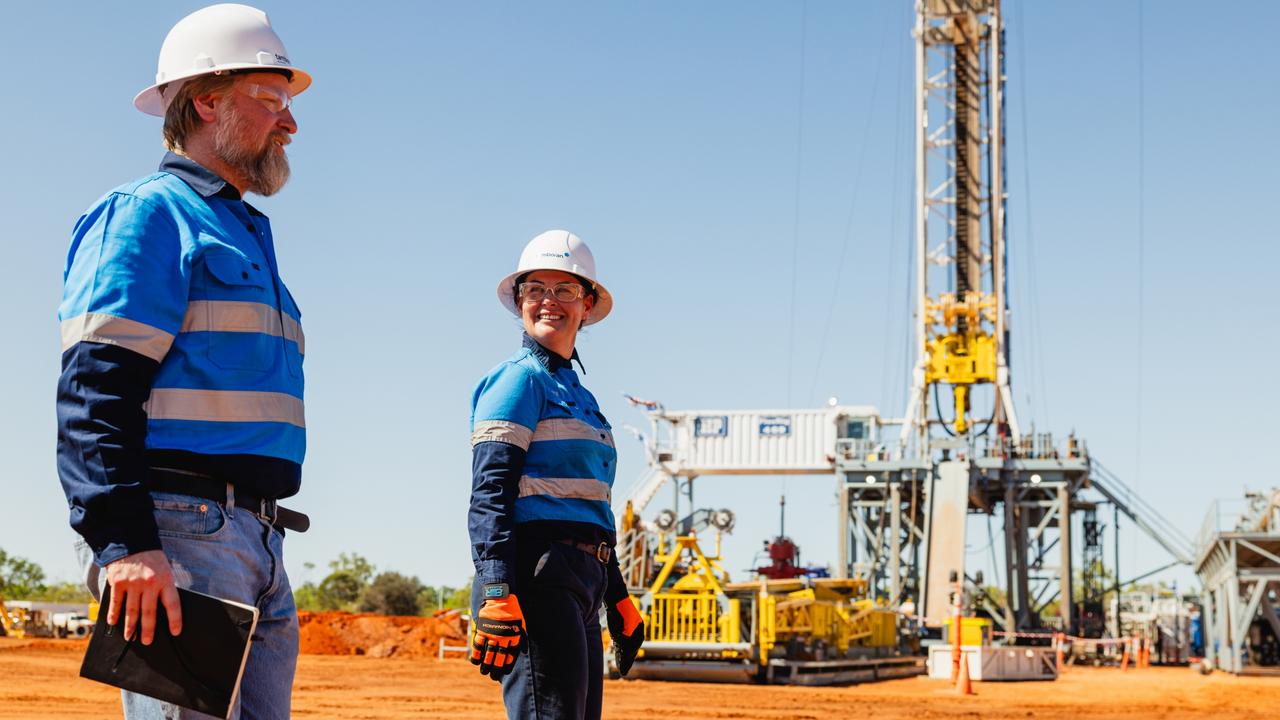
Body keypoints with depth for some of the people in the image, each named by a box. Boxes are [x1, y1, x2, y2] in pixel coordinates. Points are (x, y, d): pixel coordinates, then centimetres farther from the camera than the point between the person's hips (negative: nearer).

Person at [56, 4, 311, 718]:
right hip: (179, 533, -9)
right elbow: (94, 390, -14)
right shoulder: (148, 213, -2)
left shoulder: (248, 234, 25)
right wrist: (124, 542, -24)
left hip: (259, 547, 9)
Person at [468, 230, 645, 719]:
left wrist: (618, 600, 25)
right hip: (538, 575, -9)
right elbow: (489, 495, -13)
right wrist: (496, 595, -23)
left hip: (581, 583, 9)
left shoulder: (579, 394, 23)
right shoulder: (519, 379, -3)